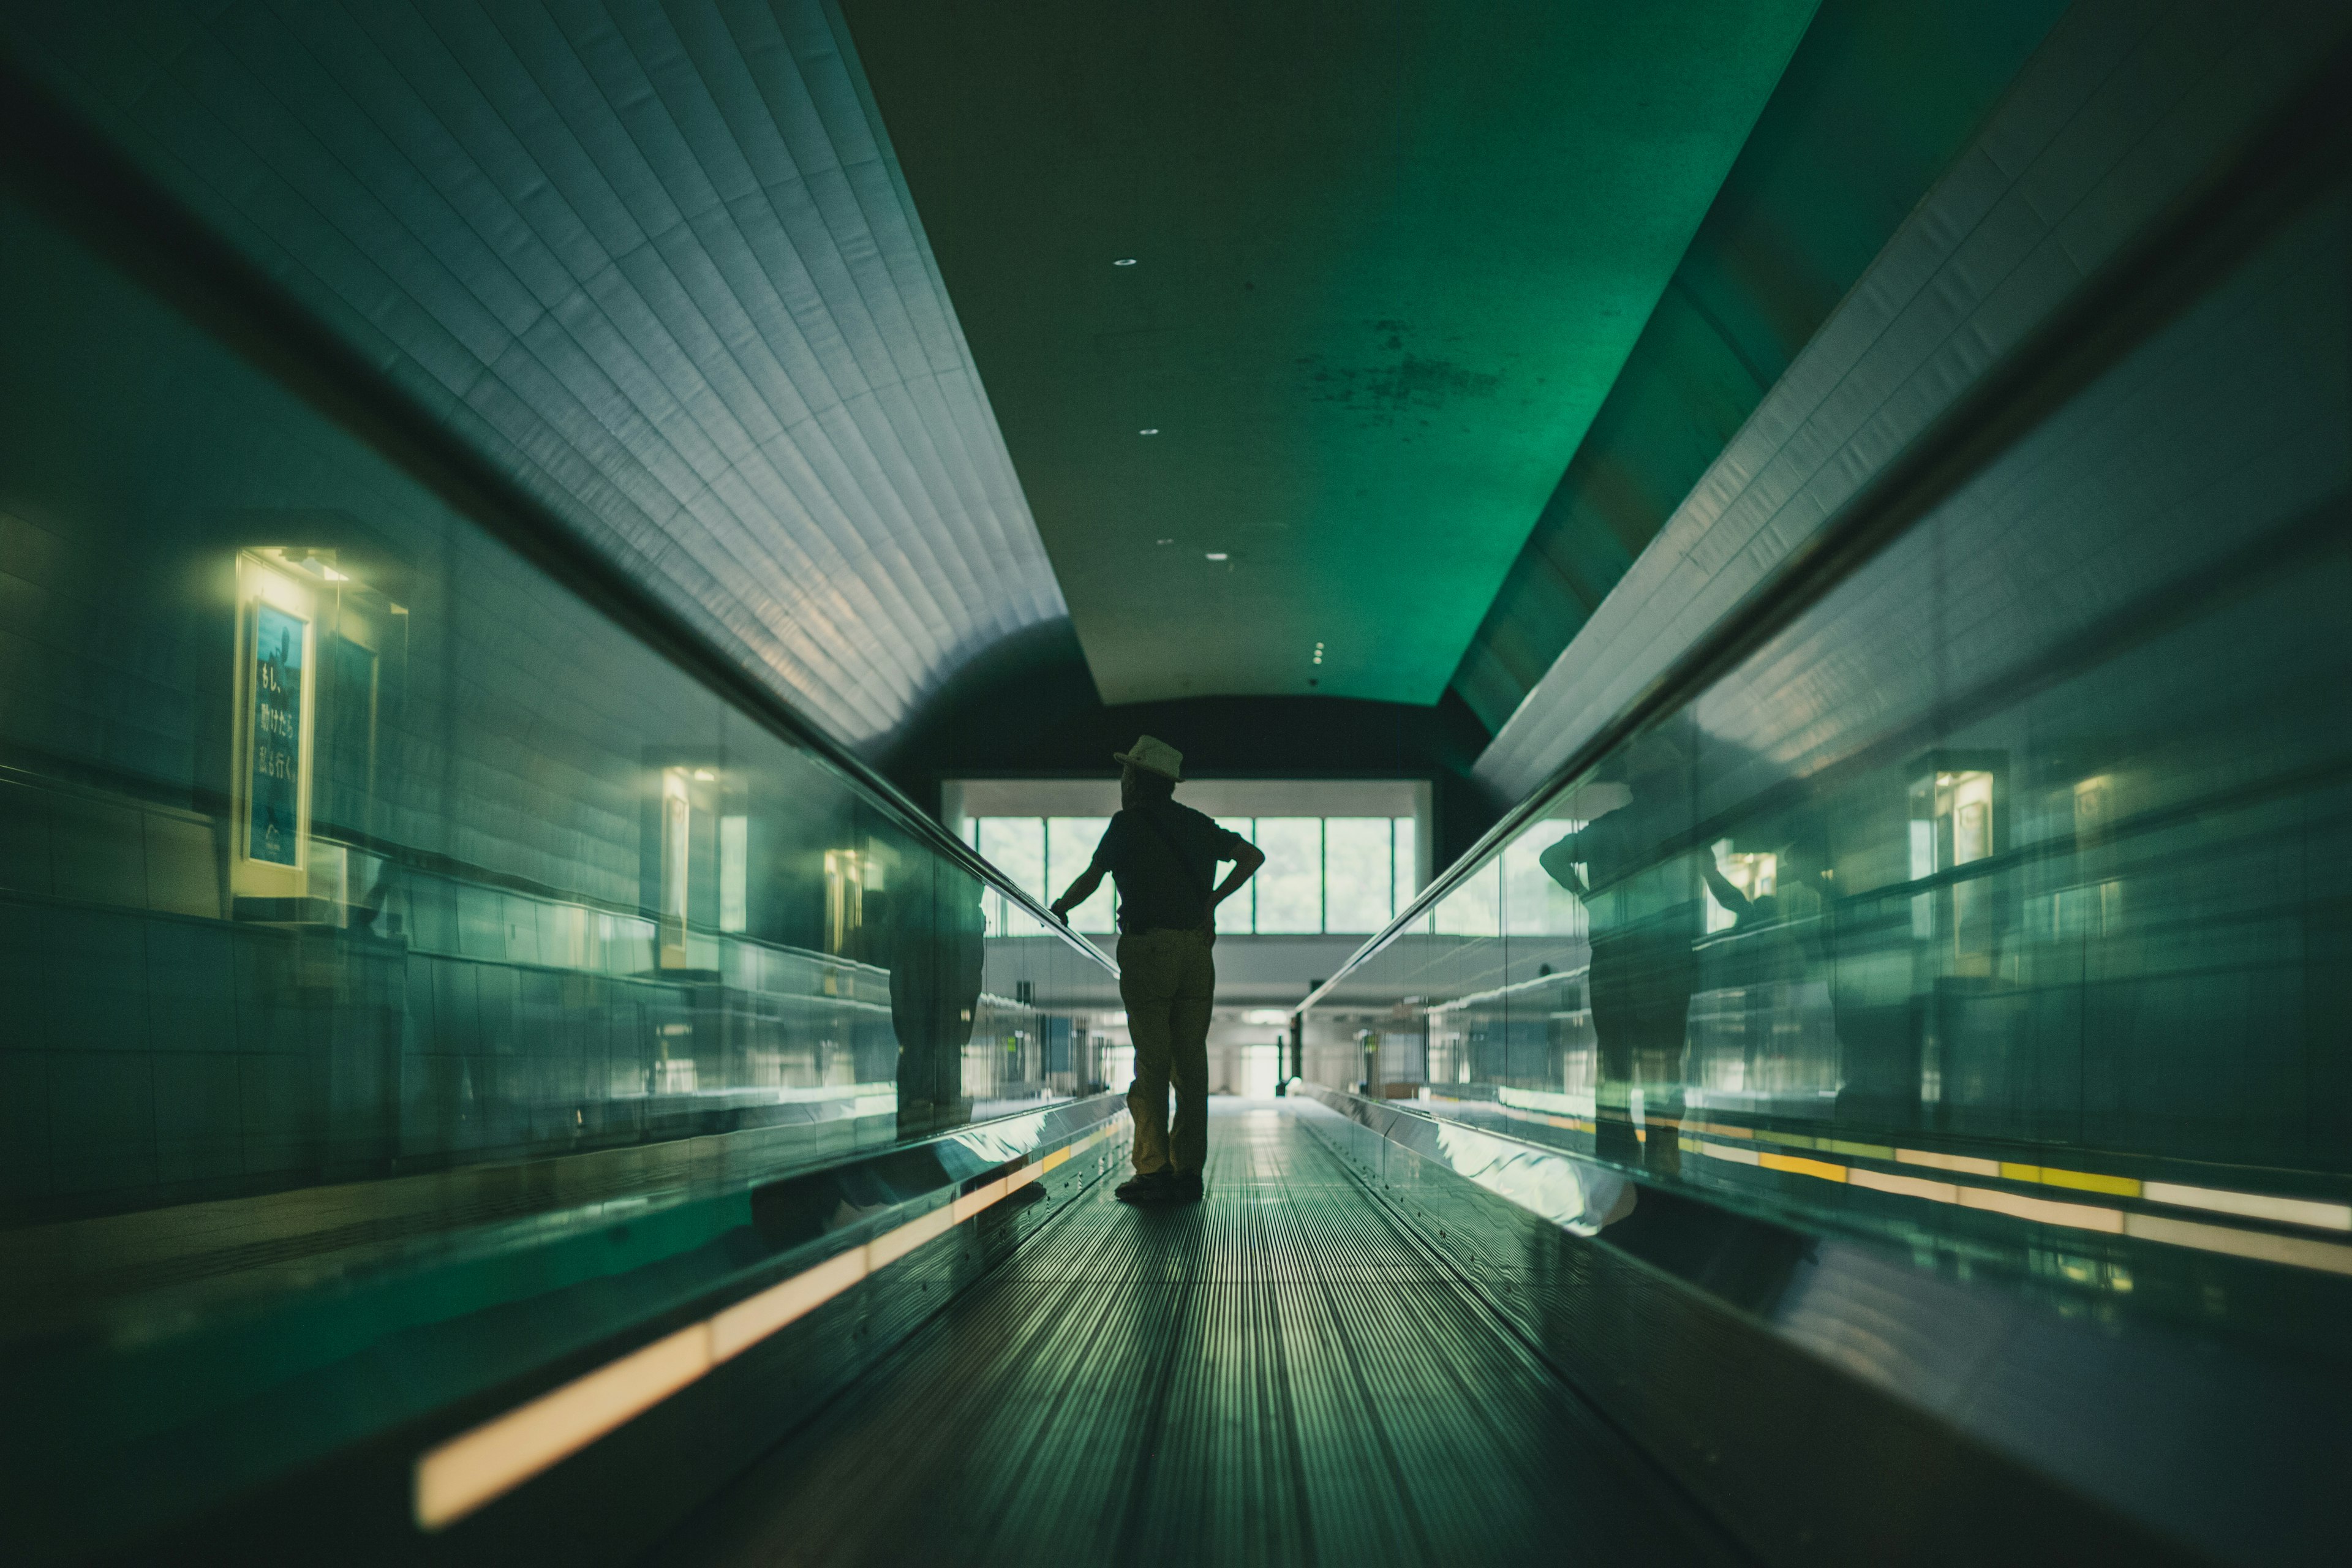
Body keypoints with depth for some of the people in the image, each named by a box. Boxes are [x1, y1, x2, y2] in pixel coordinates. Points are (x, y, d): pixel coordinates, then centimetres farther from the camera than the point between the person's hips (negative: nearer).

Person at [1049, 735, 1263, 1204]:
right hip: (1197, 952, 5)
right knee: (1190, 1064, 5)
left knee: (1151, 1064, -3)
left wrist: (1060, 909, 18)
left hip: (1148, 950, -5)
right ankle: (1188, 1172, 5)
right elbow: (1254, 856, 15)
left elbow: (1091, 879, 0)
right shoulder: (1197, 824, 14)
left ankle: (1153, 1170, -6)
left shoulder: (1128, 824, -3)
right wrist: (1212, 900, 13)